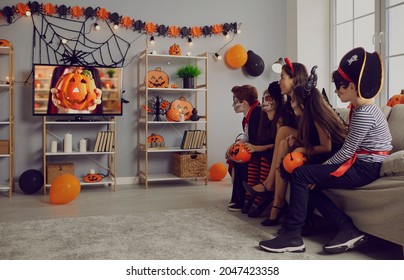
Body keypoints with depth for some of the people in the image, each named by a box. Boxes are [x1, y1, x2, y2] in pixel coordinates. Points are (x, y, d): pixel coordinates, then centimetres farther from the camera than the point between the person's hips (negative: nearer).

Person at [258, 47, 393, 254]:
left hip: (365, 168, -10)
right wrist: (320, 169, 4)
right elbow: (351, 147, 11)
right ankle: (348, 229, -2)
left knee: (300, 175, -16)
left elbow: (346, 151, -19)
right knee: (309, 182, 3)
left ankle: (292, 236, -11)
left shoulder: (364, 114, -19)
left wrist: (323, 166, -6)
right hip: (361, 164, 10)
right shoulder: (361, 109, 13)